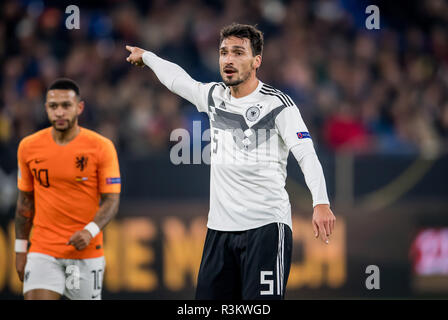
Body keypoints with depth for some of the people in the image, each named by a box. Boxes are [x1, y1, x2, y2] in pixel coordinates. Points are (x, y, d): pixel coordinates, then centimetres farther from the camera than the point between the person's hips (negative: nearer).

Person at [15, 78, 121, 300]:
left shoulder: (102, 147, -6)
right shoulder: (28, 147, 3)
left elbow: (111, 201, -5)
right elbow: (25, 200, 13)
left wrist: (90, 231, -23)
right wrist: (20, 249, 12)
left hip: (86, 252, -1)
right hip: (42, 252, 1)